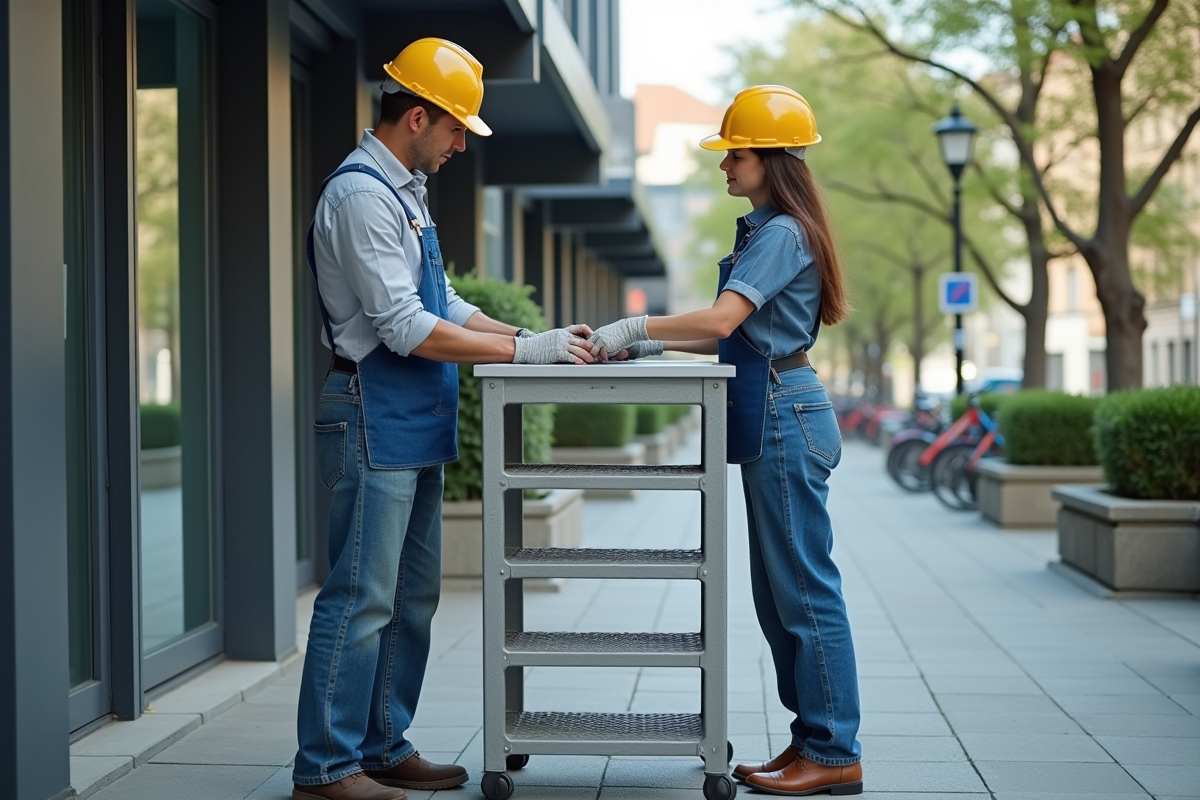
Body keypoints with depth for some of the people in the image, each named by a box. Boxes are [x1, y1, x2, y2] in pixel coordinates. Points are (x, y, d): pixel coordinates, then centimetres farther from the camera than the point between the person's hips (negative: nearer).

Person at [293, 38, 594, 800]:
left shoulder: (405, 192, 16)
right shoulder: (361, 195, -15)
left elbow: (445, 307, 19)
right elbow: (406, 328, -21)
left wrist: (538, 337, 7)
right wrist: (525, 350, -18)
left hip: (416, 425, 10)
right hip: (376, 421, -10)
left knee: (413, 597, 14)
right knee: (361, 599, -5)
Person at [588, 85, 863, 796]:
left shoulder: (782, 232, -13)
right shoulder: (766, 230, 18)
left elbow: (722, 319, -25)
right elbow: (734, 336, 19)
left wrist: (631, 328, -18)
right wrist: (647, 345, 11)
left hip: (786, 418, -11)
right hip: (776, 416, 11)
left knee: (804, 588, -5)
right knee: (778, 591, 13)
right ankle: (816, 737, 21)